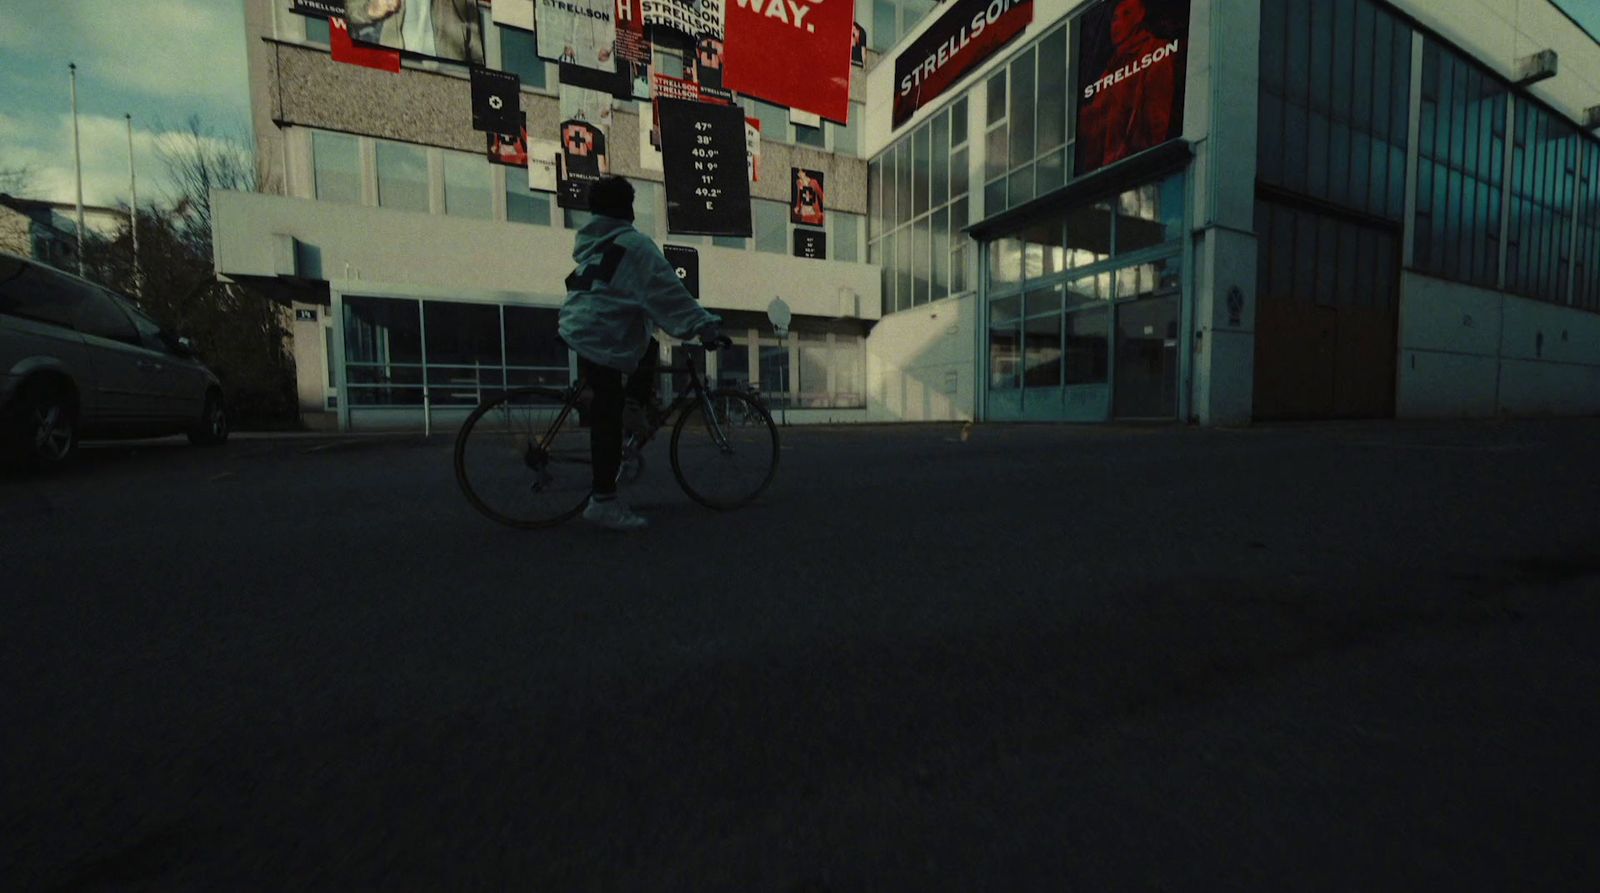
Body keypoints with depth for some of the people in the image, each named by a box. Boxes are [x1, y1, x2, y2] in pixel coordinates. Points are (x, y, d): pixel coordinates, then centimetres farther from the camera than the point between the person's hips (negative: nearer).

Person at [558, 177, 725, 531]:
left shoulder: (590, 242, 18)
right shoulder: (633, 243, -9)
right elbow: (666, 290, -19)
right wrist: (703, 325, -21)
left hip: (577, 327, 9)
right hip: (602, 339, -9)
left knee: (648, 347, 28)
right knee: (607, 418, -7)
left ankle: (633, 406, 15)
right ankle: (603, 501, -3)